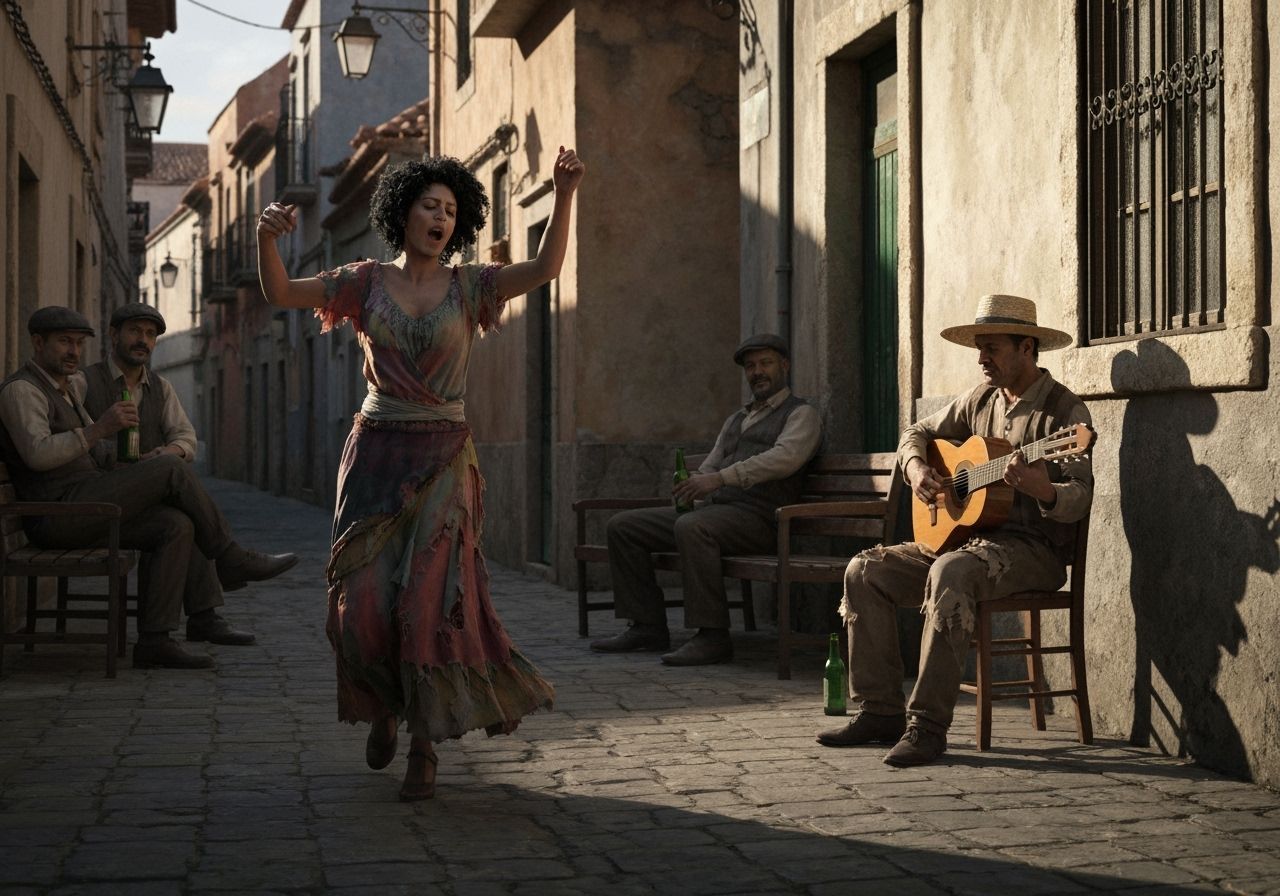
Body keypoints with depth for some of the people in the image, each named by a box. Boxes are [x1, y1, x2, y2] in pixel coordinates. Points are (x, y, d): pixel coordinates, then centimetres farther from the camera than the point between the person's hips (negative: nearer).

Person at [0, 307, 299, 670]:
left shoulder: (64, 391, 25)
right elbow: (38, 454, -22)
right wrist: (99, 429, -27)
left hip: (84, 513, 9)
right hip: (59, 513, -9)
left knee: (178, 526, -13)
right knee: (171, 469, -17)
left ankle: (154, 640, -20)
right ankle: (230, 559, -5)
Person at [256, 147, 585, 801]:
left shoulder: (467, 286, 5)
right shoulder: (367, 282, 7)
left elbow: (543, 270, -9)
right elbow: (281, 294, 1)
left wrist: (563, 197, -22)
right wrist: (267, 238, -18)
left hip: (442, 459, -1)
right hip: (375, 453, 1)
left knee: (431, 595, -11)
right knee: (365, 599, -2)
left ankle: (425, 745, 0)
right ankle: (386, 704, 28)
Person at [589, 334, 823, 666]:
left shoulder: (801, 414, 5)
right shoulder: (736, 420, 30)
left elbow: (785, 458, -15)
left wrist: (721, 477, -25)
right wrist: (691, 485, -1)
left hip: (756, 515, -8)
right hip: (711, 508, 8)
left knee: (691, 527, -38)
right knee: (622, 526, -2)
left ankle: (712, 636, -34)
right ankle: (647, 626, -2)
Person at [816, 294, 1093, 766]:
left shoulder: (1064, 410, -9)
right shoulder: (982, 398, 13)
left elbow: (1080, 499, -18)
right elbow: (917, 433, 24)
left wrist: (1042, 490, -40)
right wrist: (916, 468, 1)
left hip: (1033, 548, -8)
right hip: (963, 534, 8)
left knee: (951, 573, -38)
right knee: (866, 571, -7)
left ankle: (927, 724, -35)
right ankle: (880, 710, -5)